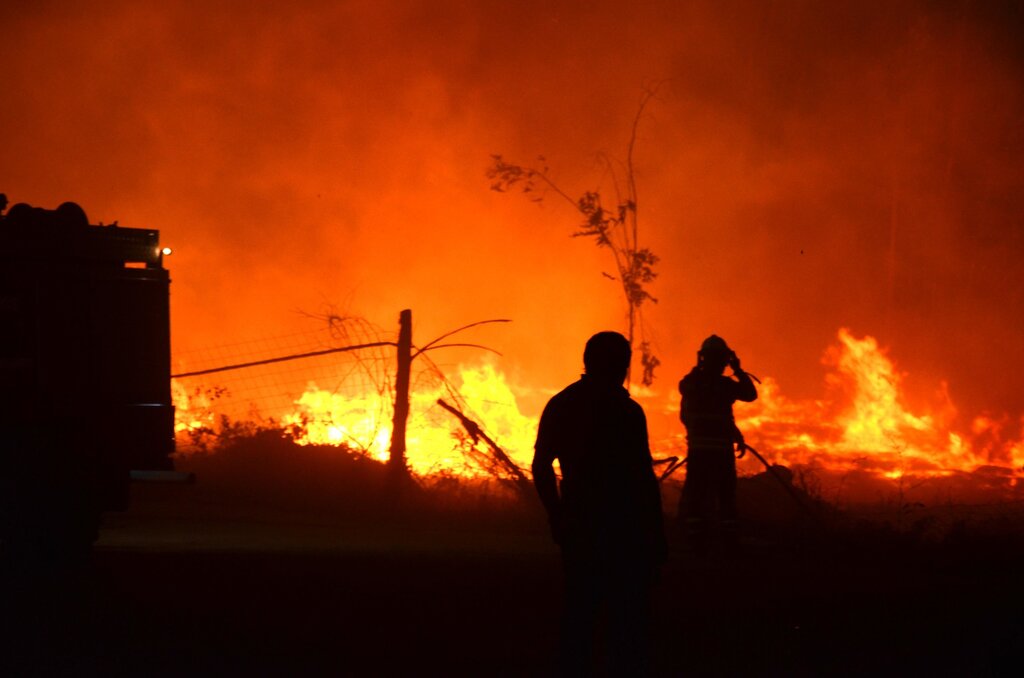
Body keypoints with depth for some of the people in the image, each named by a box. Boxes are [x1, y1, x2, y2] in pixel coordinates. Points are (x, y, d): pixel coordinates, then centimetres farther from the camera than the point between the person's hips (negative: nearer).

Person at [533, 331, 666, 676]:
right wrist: (656, 532, -9)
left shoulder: (559, 406, 7)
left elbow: (541, 467, 11)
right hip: (623, 529, -6)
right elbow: (643, 476, -14)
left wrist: (558, 518, 19)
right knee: (627, 619, -1)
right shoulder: (626, 411, -12)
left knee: (579, 612, 11)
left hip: (578, 527, 6)